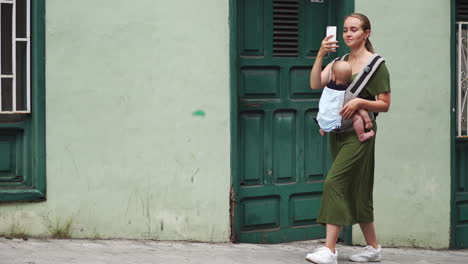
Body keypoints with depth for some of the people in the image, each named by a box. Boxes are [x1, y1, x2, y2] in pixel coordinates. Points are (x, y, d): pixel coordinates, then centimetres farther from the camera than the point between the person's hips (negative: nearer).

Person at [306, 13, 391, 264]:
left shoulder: (376, 64, -4)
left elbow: (384, 104, -4)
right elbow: (315, 84, -2)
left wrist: (359, 102, -20)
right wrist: (320, 55, -14)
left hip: (359, 133, -7)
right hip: (338, 131, 7)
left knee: (334, 182, -17)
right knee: (354, 190, 10)